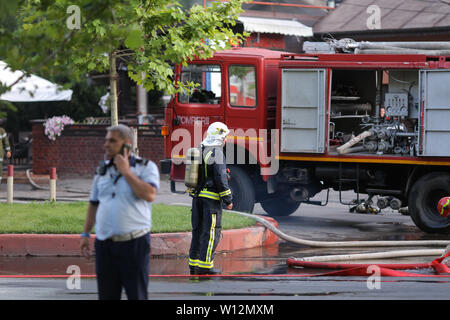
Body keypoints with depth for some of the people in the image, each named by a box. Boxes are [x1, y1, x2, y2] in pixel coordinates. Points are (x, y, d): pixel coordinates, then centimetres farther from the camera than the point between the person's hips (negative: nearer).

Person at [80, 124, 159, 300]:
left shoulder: (146, 167, -1)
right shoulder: (102, 170, 14)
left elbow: (149, 195, -19)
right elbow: (94, 204, 20)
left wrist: (126, 172, -13)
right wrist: (85, 234, 15)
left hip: (134, 243, -5)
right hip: (104, 244, 5)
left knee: (137, 295, -3)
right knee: (107, 295, 7)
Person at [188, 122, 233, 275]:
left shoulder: (199, 151, 13)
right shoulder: (217, 153, -13)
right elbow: (220, 178, -17)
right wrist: (228, 200, -11)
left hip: (197, 196, 8)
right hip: (212, 197, -8)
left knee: (198, 230, 13)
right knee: (211, 231, -4)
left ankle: (194, 264, 16)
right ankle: (205, 266, -6)